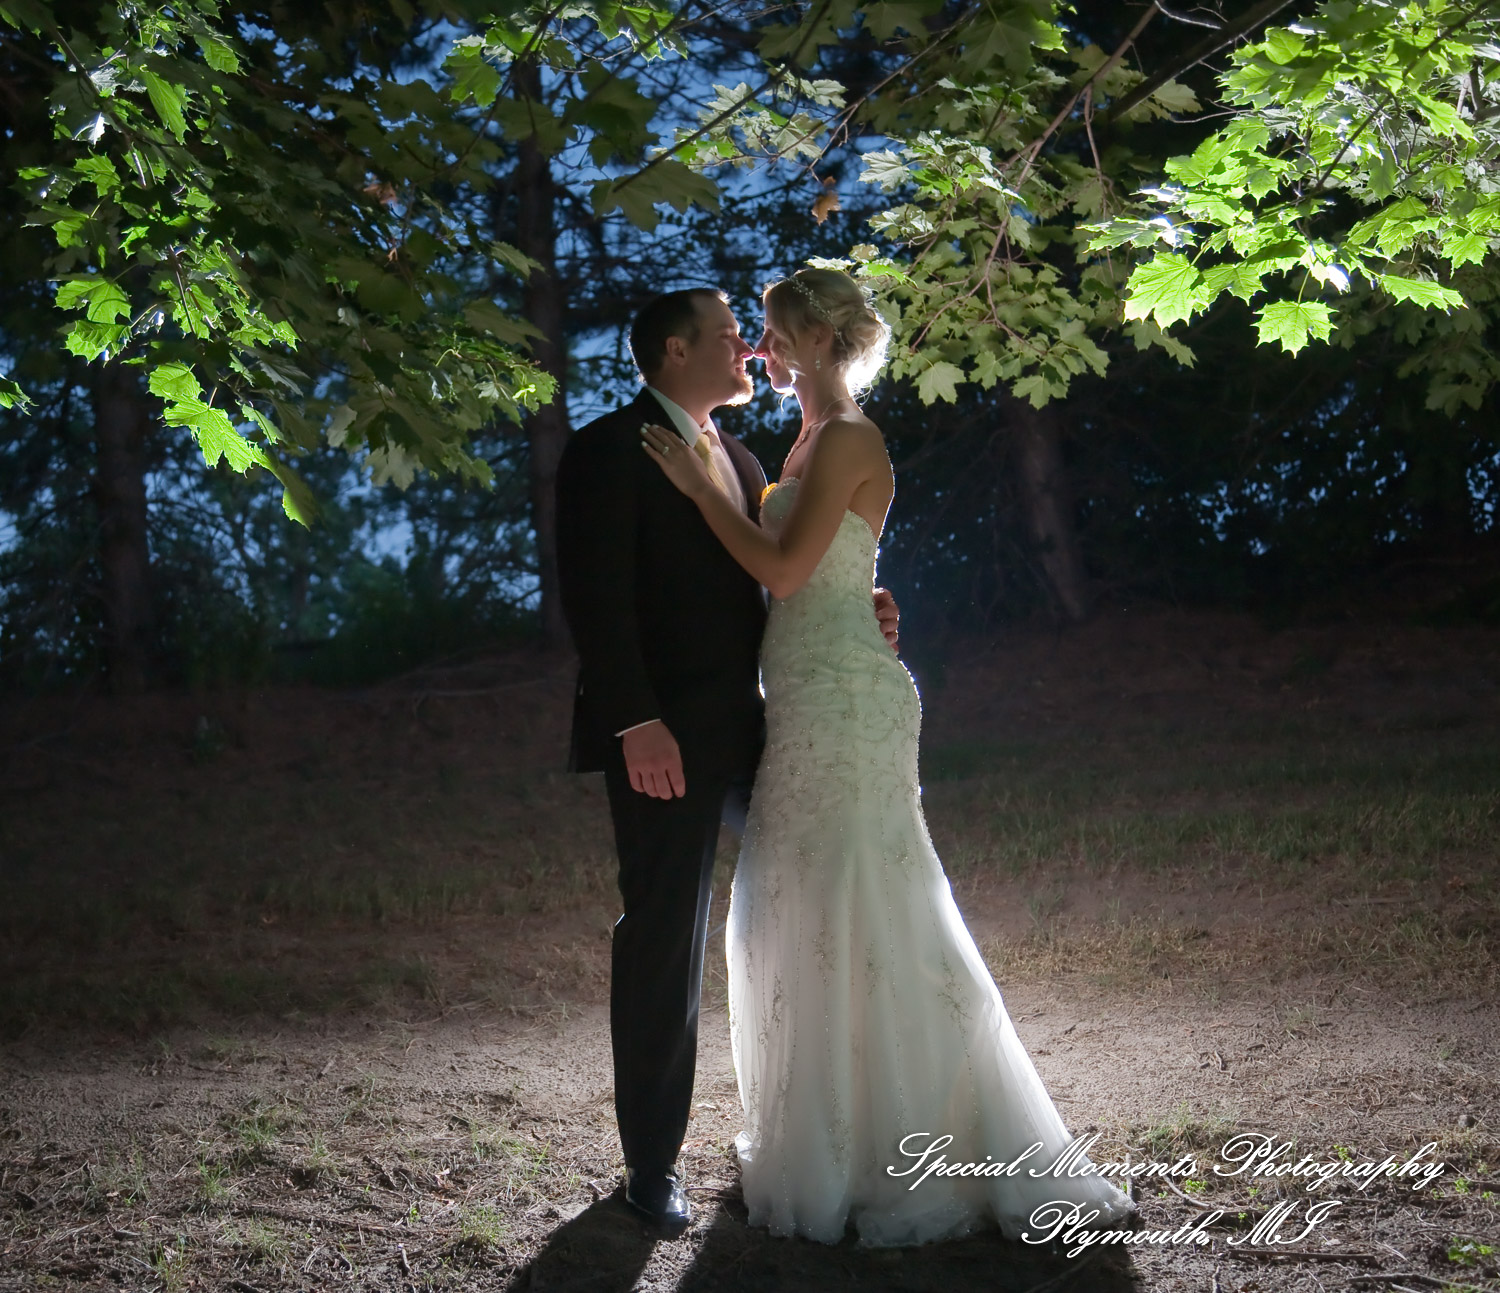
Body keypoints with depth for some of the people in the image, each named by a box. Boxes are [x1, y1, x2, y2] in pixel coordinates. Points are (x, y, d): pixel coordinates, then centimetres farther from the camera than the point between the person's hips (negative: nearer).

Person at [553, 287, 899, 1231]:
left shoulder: (738, 458, 18)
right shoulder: (610, 450, -7)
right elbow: (596, 598, -14)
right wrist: (637, 724, -21)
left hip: (751, 729, 8)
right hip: (666, 739, -8)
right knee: (665, 944, -1)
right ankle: (652, 1162, 11)